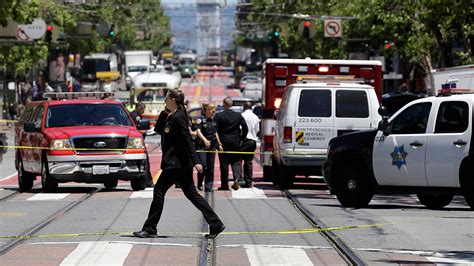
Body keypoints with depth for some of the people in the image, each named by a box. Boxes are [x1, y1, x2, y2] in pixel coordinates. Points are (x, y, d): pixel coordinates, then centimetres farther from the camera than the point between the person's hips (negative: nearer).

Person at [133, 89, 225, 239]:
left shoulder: (179, 117, -14)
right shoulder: (171, 116, 14)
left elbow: (188, 140, -21)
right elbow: (158, 130, 24)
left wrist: (196, 161, -26)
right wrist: (164, 113, 9)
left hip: (176, 163, -10)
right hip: (177, 163, 10)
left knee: (159, 191, -3)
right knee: (191, 194, 9)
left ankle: (150, 229, 2)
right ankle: (216, 225, 6)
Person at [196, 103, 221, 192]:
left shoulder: (212, 121, 13)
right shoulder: (201, 120, -7)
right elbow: (198, 131, -19)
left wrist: (219, 144, 21)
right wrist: (205, 140, -34)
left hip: (212, 146, 6)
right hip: (202, 145, -6)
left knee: (210, 167, 5)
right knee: (203, 165, -16)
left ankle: (208, 186, 10)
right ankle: (199, 184, 1)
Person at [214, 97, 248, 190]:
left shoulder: (218, 116, -8)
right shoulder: (238, 116, 1)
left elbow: (216, 130, -9)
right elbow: (245, 129, 1)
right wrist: (241, 138, 13)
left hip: (223, 143, -2)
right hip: (235, 143, 2)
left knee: (224, 164, 5)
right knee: (236, 162, 9)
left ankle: (224, 185, 7)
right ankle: (237, 179, -13)